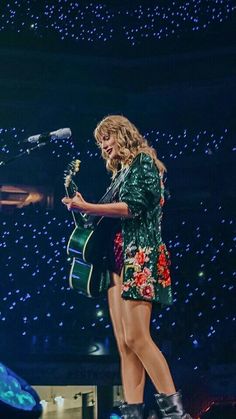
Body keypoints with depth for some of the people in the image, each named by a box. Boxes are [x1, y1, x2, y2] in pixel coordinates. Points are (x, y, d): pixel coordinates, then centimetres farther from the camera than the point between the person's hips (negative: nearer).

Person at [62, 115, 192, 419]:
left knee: (136, 337, -16)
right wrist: (85, 209, 11)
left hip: (139, 253, -9)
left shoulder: (144, 160, 1)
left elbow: (135, 206, -14)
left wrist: (87, 207, -16)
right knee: (123, 342, 0)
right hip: (118, 256, 9)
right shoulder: (120, 172, 24)